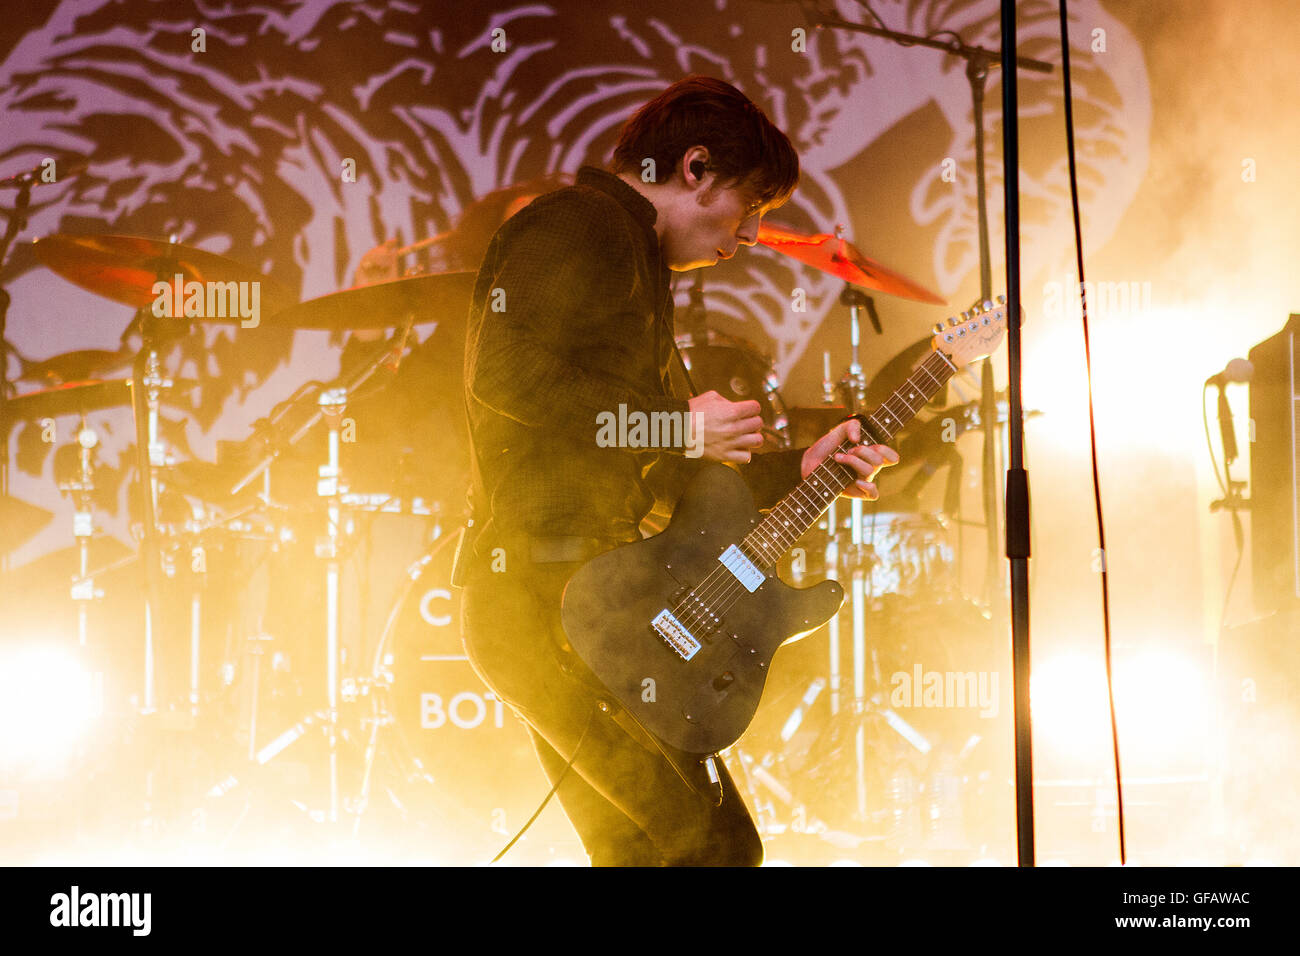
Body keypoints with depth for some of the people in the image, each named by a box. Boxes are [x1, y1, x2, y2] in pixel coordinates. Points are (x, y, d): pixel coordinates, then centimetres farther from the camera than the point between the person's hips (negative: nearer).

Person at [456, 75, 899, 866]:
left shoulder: (637, 263, 25)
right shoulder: (577, 226, -7)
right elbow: (505, 377, -25)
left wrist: (794, 469, 18)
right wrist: (674, 424, -15)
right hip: (548, 590, -11)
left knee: (642, 846, 13)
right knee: (718, 846, -12)